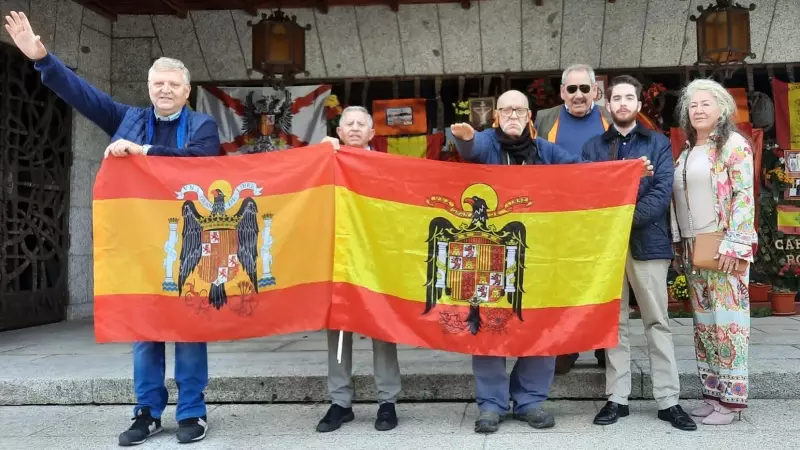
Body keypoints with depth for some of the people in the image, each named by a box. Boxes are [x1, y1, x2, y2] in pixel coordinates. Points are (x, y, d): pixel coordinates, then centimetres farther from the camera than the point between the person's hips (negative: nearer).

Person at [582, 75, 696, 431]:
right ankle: (617, 398, 12)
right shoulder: (593, 147, 14)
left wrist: (630, 218, -17)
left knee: (657, 321, 2)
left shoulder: (658, 143, 9)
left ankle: (668, 401, 9)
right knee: (614, 322, 6)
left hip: (648, 241, -1)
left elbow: (663, 190, -4)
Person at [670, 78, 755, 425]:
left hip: (723, 247, -7)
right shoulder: (687, 152, 17)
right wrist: (679, 246, 13)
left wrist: (734, 244, -17)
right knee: (704, 322, 9)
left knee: (727, 320, -4)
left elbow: (744, 196, -10)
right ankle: (712, 392, 17)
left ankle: (731, 398, 3)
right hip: (692, 249, 7)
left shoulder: (734, 144, -3)